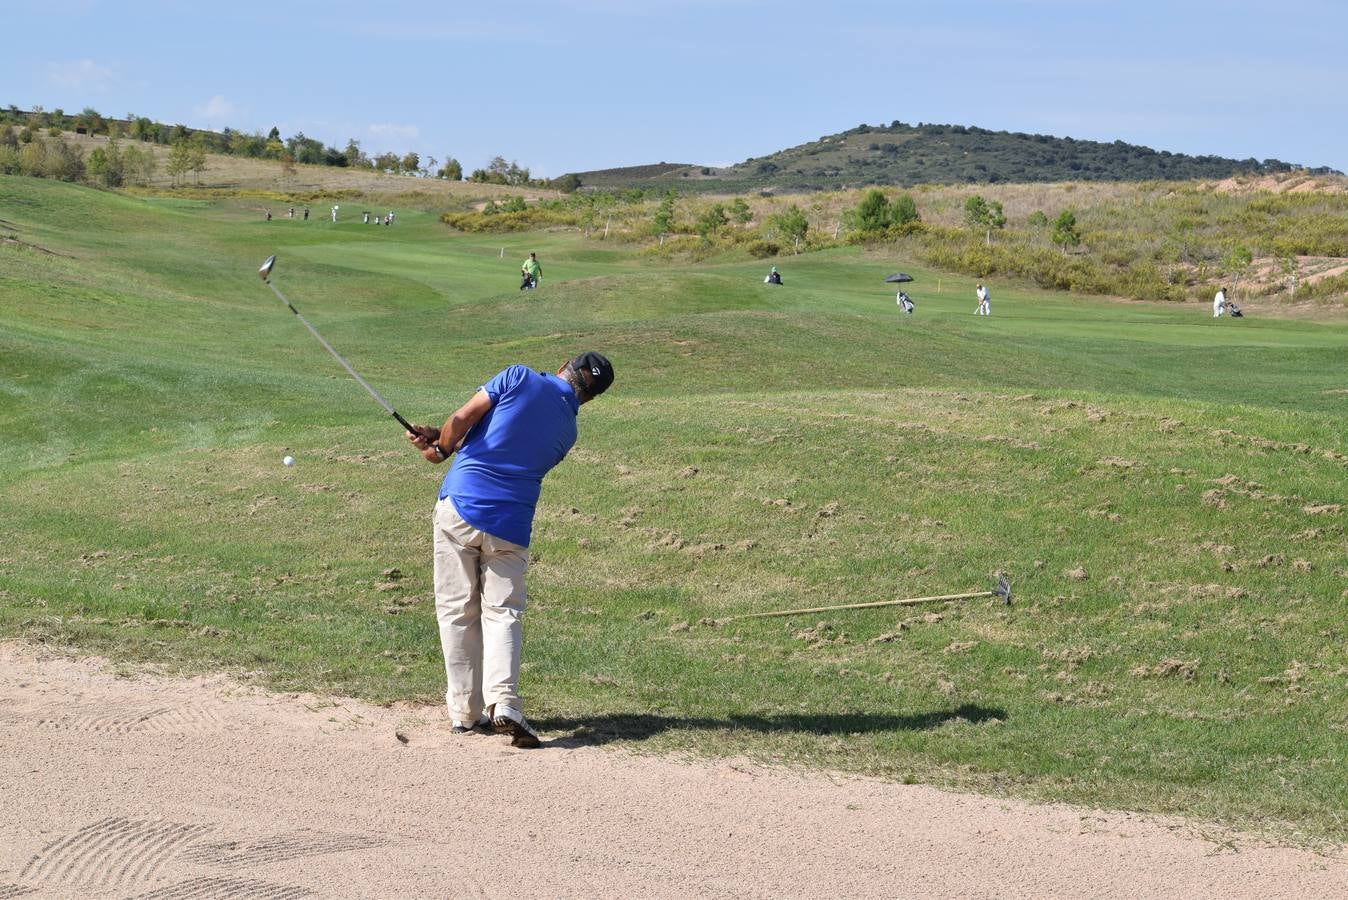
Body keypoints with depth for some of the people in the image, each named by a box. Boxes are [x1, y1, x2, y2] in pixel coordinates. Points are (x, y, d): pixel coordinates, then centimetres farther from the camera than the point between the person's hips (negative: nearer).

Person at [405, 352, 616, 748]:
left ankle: (464, 710, 9)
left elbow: (462, 419, -5)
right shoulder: (568, 431, 13)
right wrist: (441, 440, 23)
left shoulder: (521, 378, -1)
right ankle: (503, 701, -15)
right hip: (510, 523, 2)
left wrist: (442, 448, 15)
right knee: (503, 612, 6)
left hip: (461, 505, -2)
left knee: (458, 611, 8)